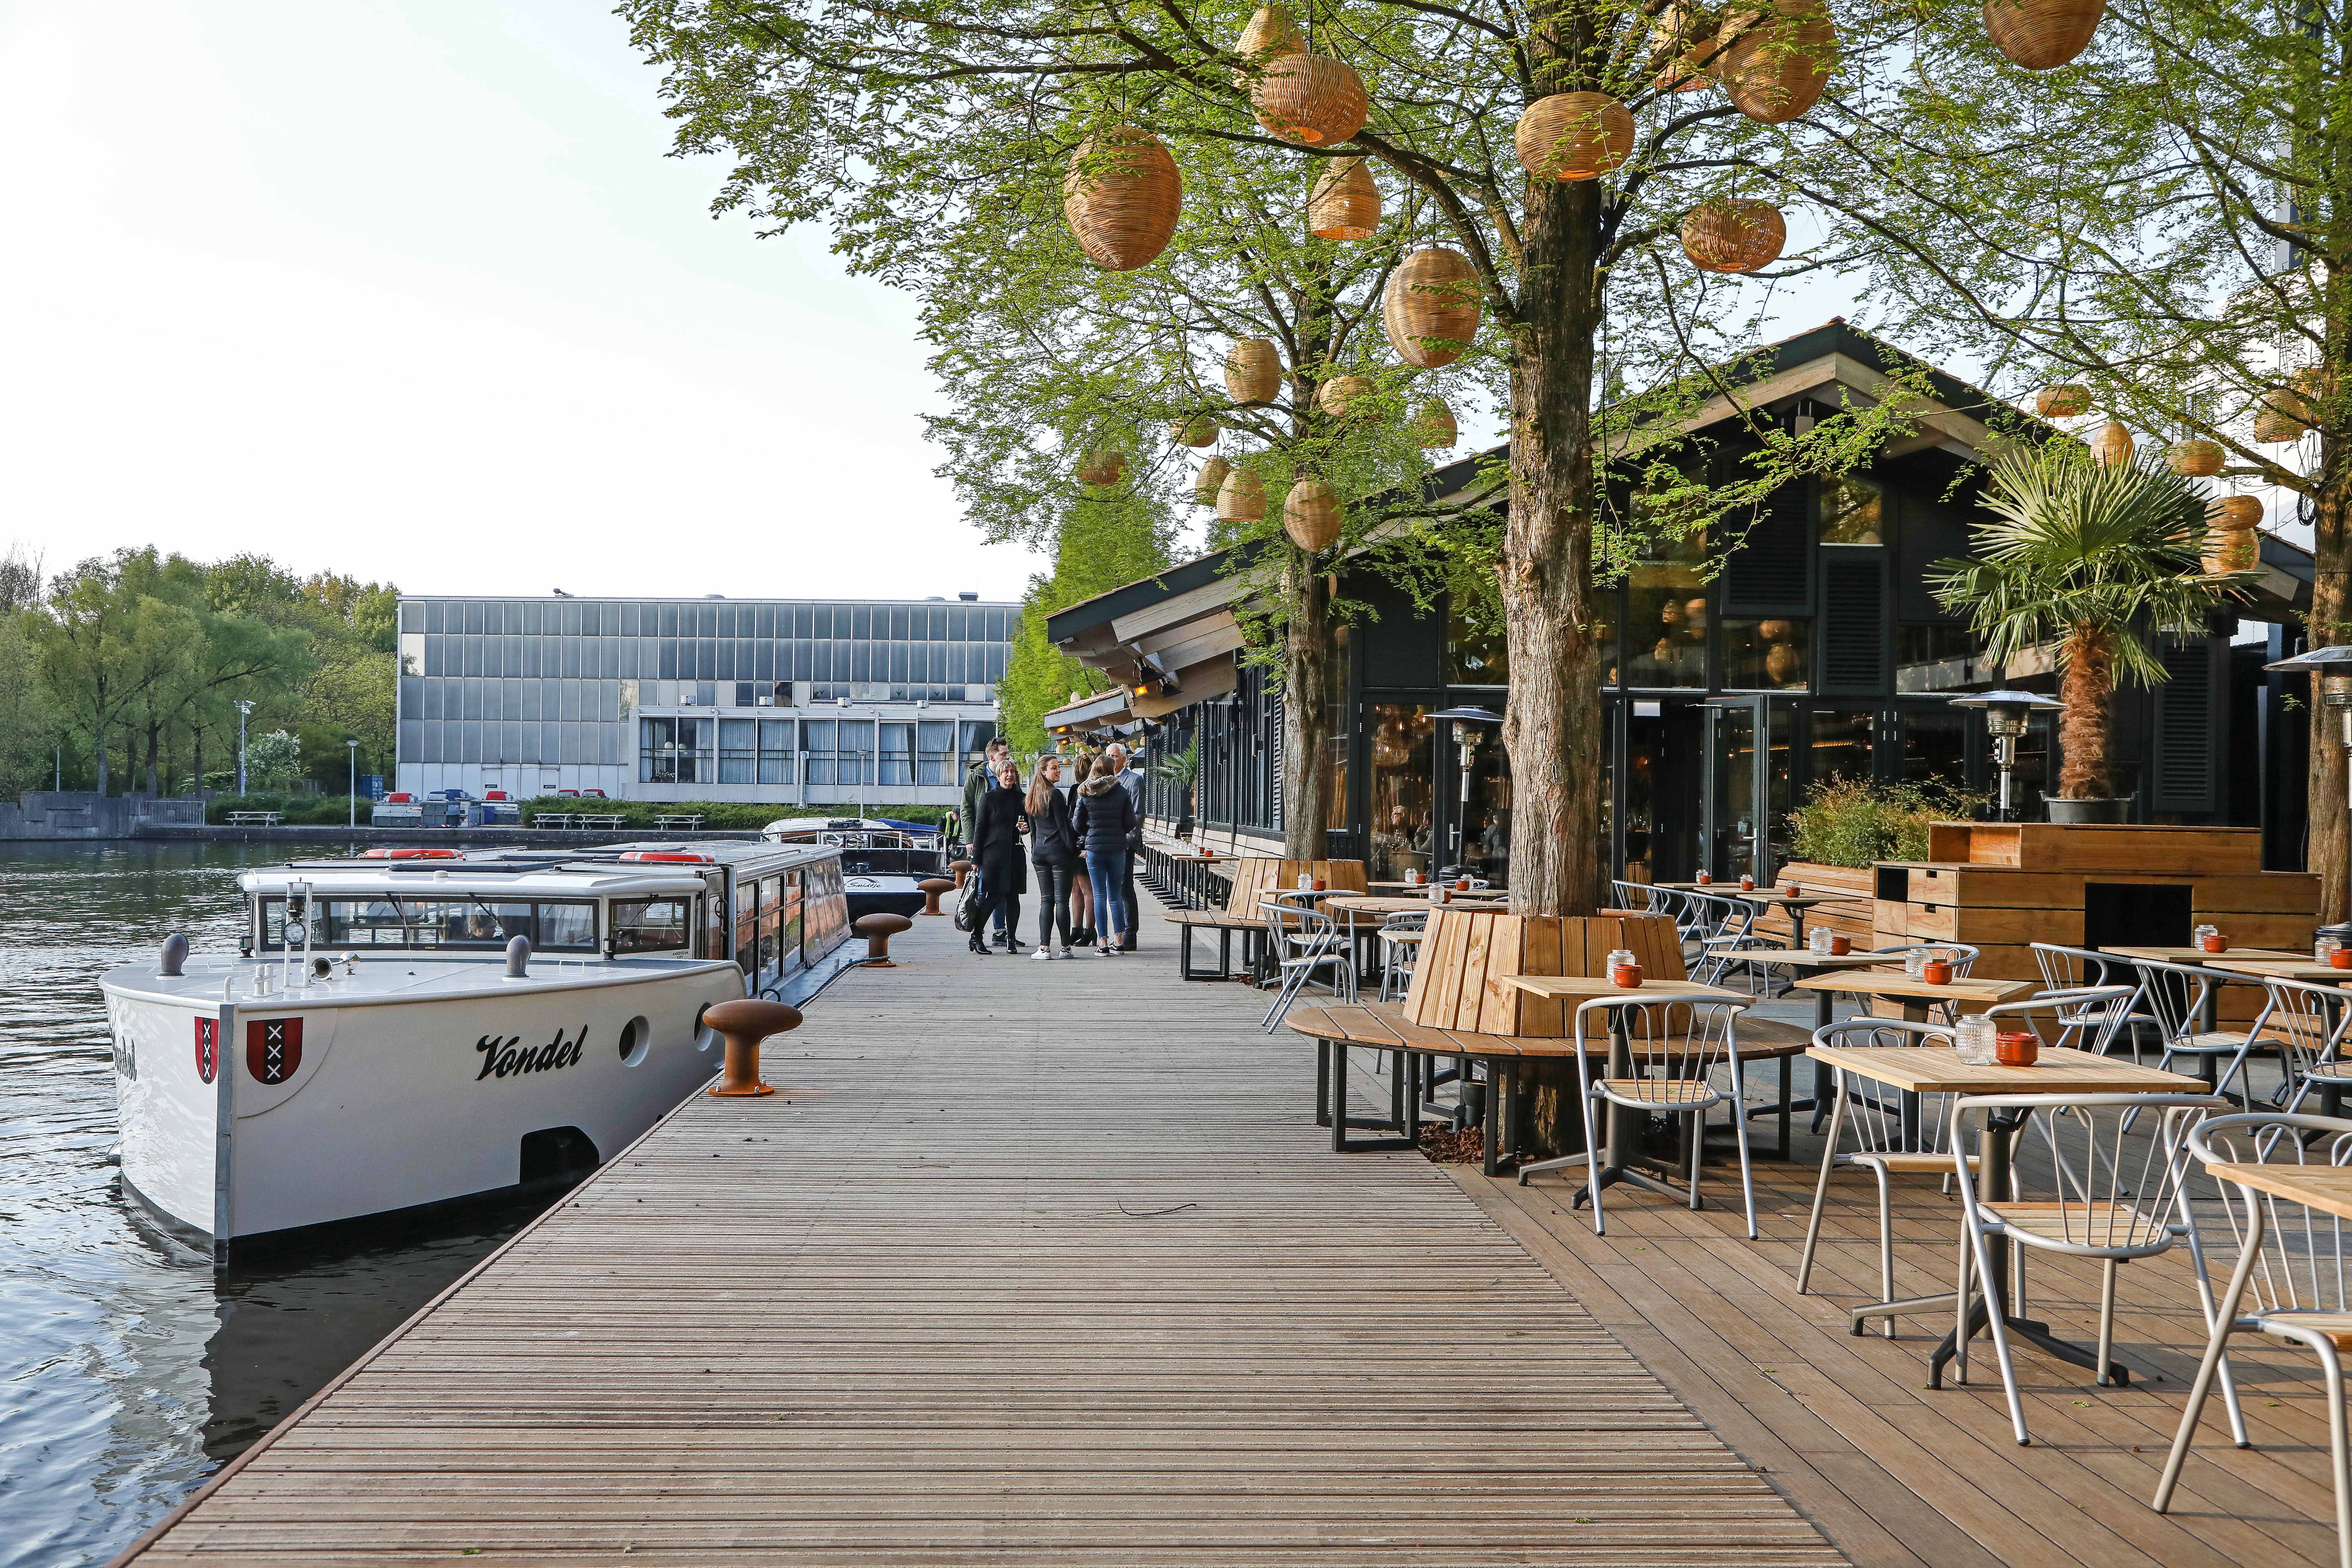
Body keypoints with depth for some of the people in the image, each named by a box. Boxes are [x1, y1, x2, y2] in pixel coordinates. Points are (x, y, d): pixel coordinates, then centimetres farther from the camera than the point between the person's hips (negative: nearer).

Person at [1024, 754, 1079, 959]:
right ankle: (1066, 948, 1)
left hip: (1039, 851, 7)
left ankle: (1045, 947, 0)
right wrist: (1074, 849, -6)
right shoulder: (1055, 794, -11)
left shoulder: (1032, 798, 12)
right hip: (1059, 851, -7)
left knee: (1046, 900, 7)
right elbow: (1064, 826, -12)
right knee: (1062, 900, -2)